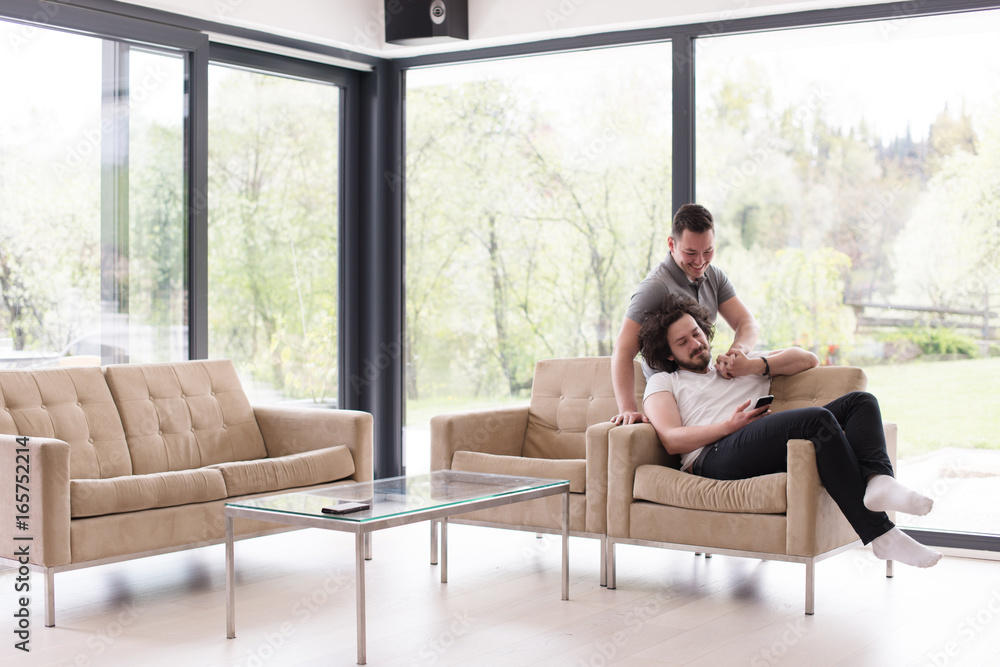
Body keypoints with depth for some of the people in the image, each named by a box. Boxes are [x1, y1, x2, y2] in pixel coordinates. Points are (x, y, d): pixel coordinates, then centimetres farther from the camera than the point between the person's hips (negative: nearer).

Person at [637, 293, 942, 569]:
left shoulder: (740, 364, 37)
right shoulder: (663, 383, 22)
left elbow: (808, 358, 30)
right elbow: (672, 440, 3)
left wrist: (756, 365, 14)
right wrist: (731, 425, -10)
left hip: (772, 453, 6)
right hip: (715, 457, -6)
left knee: (861, 401, -11)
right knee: (819, 419, -30)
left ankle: (878, 480, -42)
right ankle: (879, 534, -38)